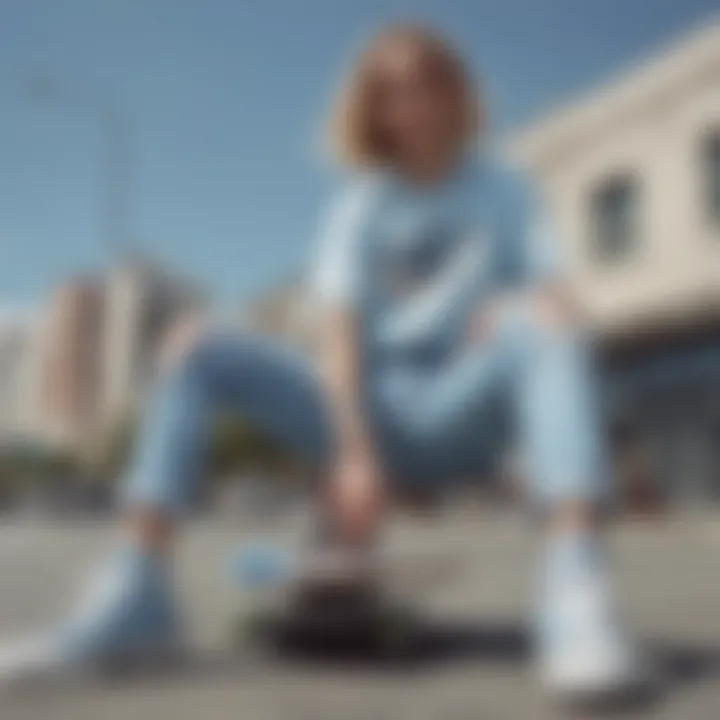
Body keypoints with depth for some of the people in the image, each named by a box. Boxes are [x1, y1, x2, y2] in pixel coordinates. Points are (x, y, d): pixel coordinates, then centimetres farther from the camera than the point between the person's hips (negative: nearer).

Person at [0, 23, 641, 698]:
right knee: (196, 351, -16)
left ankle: (575, 594, -46)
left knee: (549, 327, -32)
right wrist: (353, 452, -26)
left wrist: (513, 311, -29)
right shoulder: (358, 208, 5)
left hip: (456, 412, -1)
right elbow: (338, 331, -11)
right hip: (368, 410, 2)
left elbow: (558, 301, -5)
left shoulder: (500, 188, 6)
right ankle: (137, 589, -22)